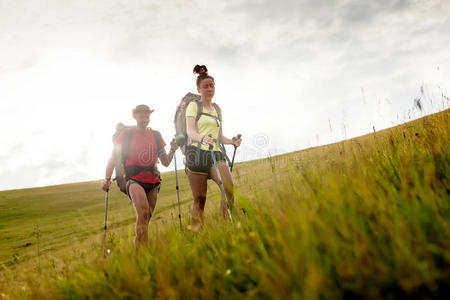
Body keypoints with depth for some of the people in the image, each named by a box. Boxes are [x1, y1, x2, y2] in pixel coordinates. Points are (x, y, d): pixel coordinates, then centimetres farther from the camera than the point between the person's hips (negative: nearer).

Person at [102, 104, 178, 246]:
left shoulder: (155, 135, 11)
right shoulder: (126, 134, 2)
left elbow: (165, 162, 11)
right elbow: (113, 157, 1)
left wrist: (172, 150, -7)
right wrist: (107, 179, -11)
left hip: (152, 181, 4)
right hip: (134, 179, -4)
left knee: (147, 217, 7)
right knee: (143, 212, -26)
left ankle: (138, 246, 23)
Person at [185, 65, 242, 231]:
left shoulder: (217, 109, 21)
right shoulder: (194, 106, 5)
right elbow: (189, 131, -10)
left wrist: (232, 141, 1)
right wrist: (202, 138, -32)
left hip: (216, 154, 4)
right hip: (197, 152, -4)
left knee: (230, 189, -18)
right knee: (200, 199, -4)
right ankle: (195, 231, 8)